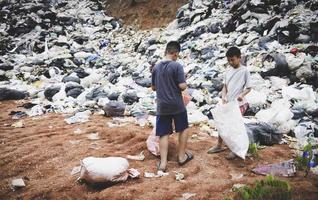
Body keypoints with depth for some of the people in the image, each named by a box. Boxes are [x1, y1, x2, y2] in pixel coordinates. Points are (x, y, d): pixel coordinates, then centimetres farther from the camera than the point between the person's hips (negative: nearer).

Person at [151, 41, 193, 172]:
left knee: (163, 134, 6)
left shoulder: (156, 67, 3)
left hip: (162, 106, 3)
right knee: (183, 129, 17)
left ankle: (163, 163, 4)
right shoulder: (177, 66, -12)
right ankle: (182, 156, 26)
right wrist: (185, 84, 6)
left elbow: (153, 87, 10)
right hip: (177, 105, -3)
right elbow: (182, 86, -16)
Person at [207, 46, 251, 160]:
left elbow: (249, 88, -7)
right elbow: (225, 86, 11)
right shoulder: (228, 71, 8)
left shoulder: (244, 71, -9)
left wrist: (242, 94, -25)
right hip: (228, 103, 6)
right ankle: (219, 146, 27)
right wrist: (223, 97, -6)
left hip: (239, 104, -6)